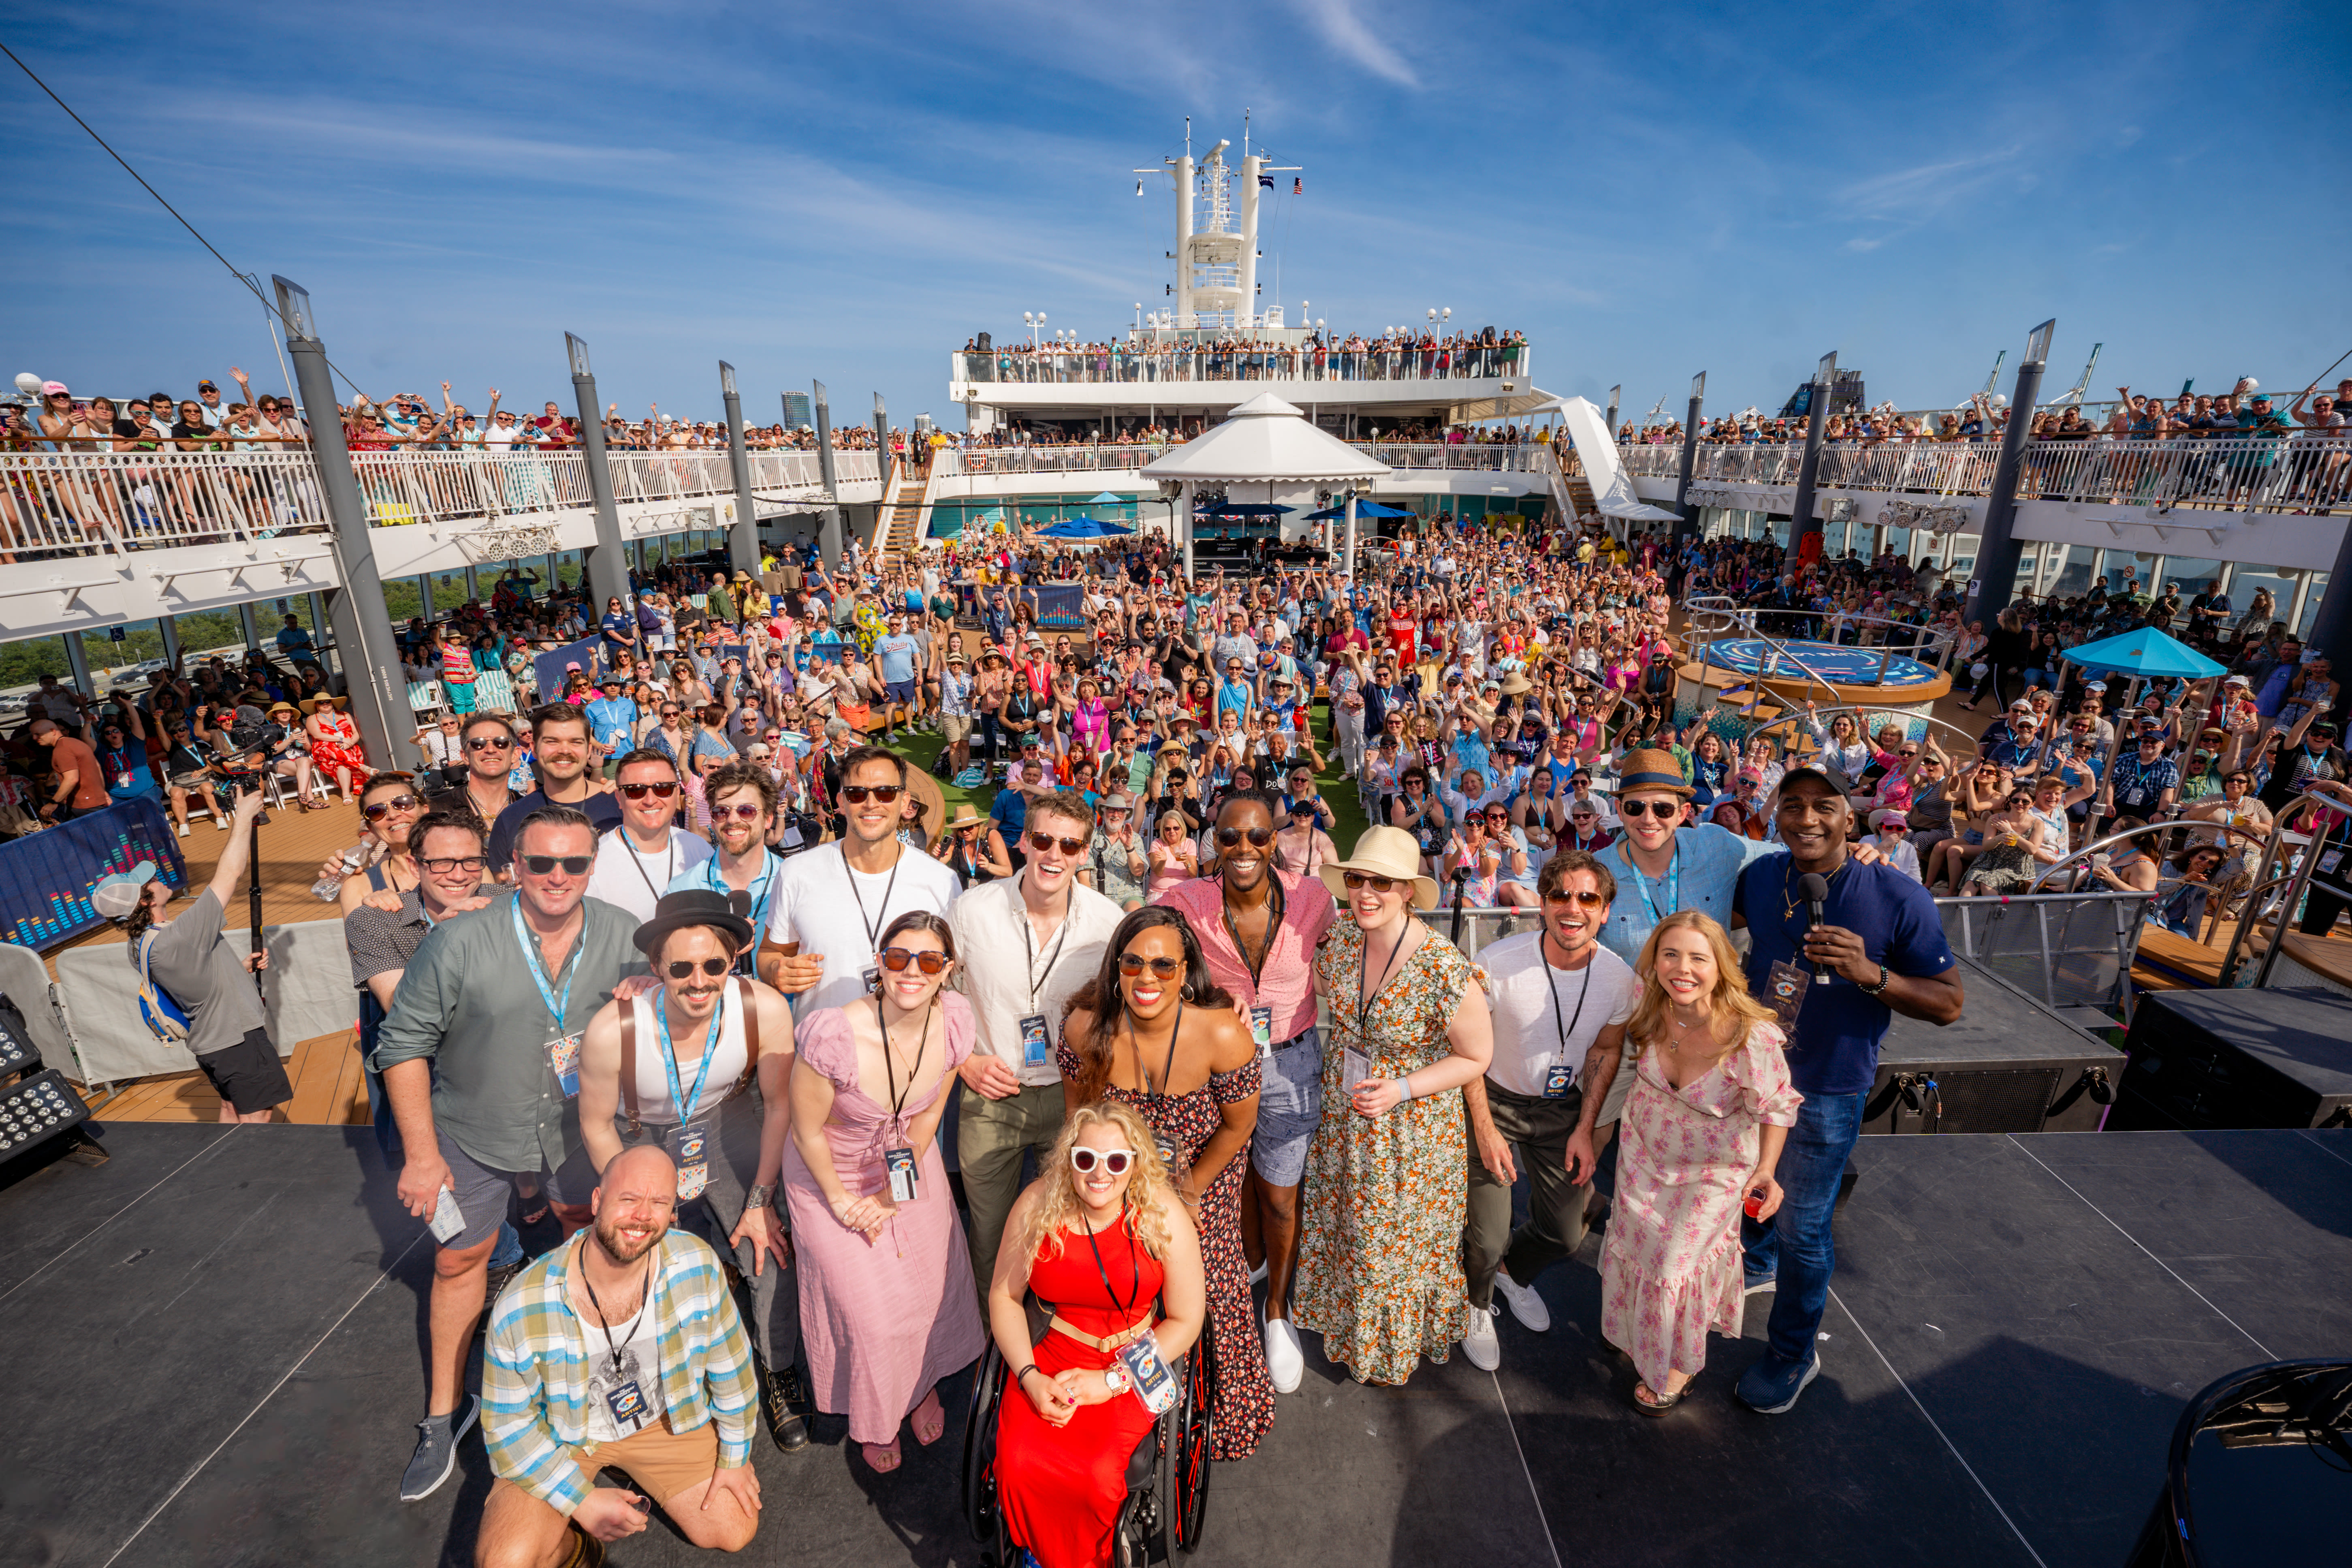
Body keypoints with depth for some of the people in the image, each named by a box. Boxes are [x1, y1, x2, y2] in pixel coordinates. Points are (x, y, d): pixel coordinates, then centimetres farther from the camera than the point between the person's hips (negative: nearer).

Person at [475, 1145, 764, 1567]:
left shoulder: (697, 1264, -23)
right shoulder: (522, 1310, -28)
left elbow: (729, 1362, -8)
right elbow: (507, 1423, -14)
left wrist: (735, 1457, -1)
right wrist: (583, 1500, -17)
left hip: (665, 1416, 2)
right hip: (561, 1436, -2)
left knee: (735, 1531, -2)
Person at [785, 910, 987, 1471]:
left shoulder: (955, 1019, -23)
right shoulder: (835, 1035, -37)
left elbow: (928, 1114, -7)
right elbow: (808, 1132, -20)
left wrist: (892, 1195, -5)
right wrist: (842, 1202, -7)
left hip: (909, 1166, 3)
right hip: (831, 1174, -3)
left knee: (928, 1288, 13)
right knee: (867, 1311, 10)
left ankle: (924, 1385, 47)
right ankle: (874, 1420, 43)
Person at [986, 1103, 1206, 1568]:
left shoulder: (1163, 1215, -15)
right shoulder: (1037, 1205, -10)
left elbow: (1186, 1321, -8)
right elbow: (1004, 1295, 1)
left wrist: (1111, 1380, -14)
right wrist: (1029, 1377, -11)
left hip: (1132, 1366, -2)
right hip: (1050, 1357, 2)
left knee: (1096, 1474, -23)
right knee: (1020, 1464, -20)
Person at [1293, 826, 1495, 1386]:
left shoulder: (1445, 970, -28)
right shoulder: (1339, 944, -12)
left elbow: (1476, 1056, -15)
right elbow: (1316, 992, 10)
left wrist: (1401, 1090, -23)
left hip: (1413, 1128, -5)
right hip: (1343, 1119, 5)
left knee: (1399, 1239, 16)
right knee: (1339, 1225, 23)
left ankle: (1396, 1344, 46)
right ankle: (1349, 1321, 53)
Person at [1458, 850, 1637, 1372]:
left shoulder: (1621, 979, -16)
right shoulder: (1498, 963, -28)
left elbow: (1606, 1049, 2)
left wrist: (1584, 1128, -1)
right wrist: (1485, 1129, -15)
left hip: (1562, 1107, 4)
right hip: (1495, 1100, -3)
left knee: (1565, 1233, 12)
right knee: (1486, 1237, -2)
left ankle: (1513, 1271, 48)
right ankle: (1475, 1305, 34)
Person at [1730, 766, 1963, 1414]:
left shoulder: (1898, 897, -21)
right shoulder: (1760, 876, -10)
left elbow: (1948, 1003, -16)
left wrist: (1870, 973, -33)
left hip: (1826, 1091, -4)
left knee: (1802, 1226, 9)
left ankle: (1794, 1353, 34)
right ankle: (1756, 1262, 59)